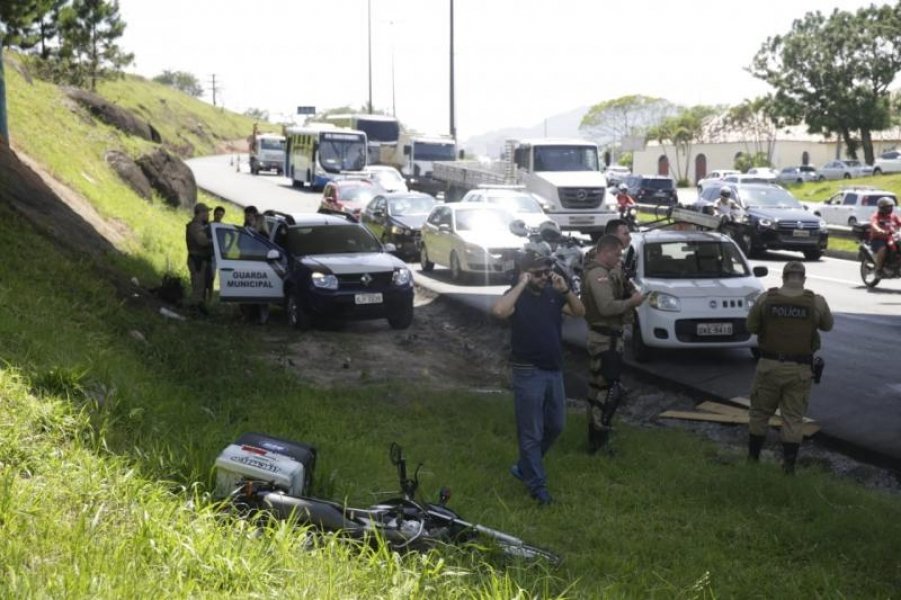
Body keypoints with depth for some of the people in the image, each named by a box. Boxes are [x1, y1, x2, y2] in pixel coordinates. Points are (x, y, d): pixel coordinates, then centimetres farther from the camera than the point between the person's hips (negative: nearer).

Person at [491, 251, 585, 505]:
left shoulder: (553, 294, 8)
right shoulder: (517, 296, -11)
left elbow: (580, 312, 4)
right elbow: (498, 311, -32)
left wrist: (565, 290, -10)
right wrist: (521, 285, -25)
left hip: (554, 370, 7)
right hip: (529, 373, -7)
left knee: (555, 425, 16)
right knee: (531, 432, -1)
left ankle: (524, 467, 33)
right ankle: (536, 484, 8)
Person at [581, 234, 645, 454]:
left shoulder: (599, 272, 16)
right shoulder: (598, 274, -19)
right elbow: (607, 307, -29)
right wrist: (632, 302, -17)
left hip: (601, 336, 11)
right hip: (605, 339, -11)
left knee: (598, 387, 16)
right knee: (610, 388, -8)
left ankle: (595, 435, 25)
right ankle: (598, 438, -6)